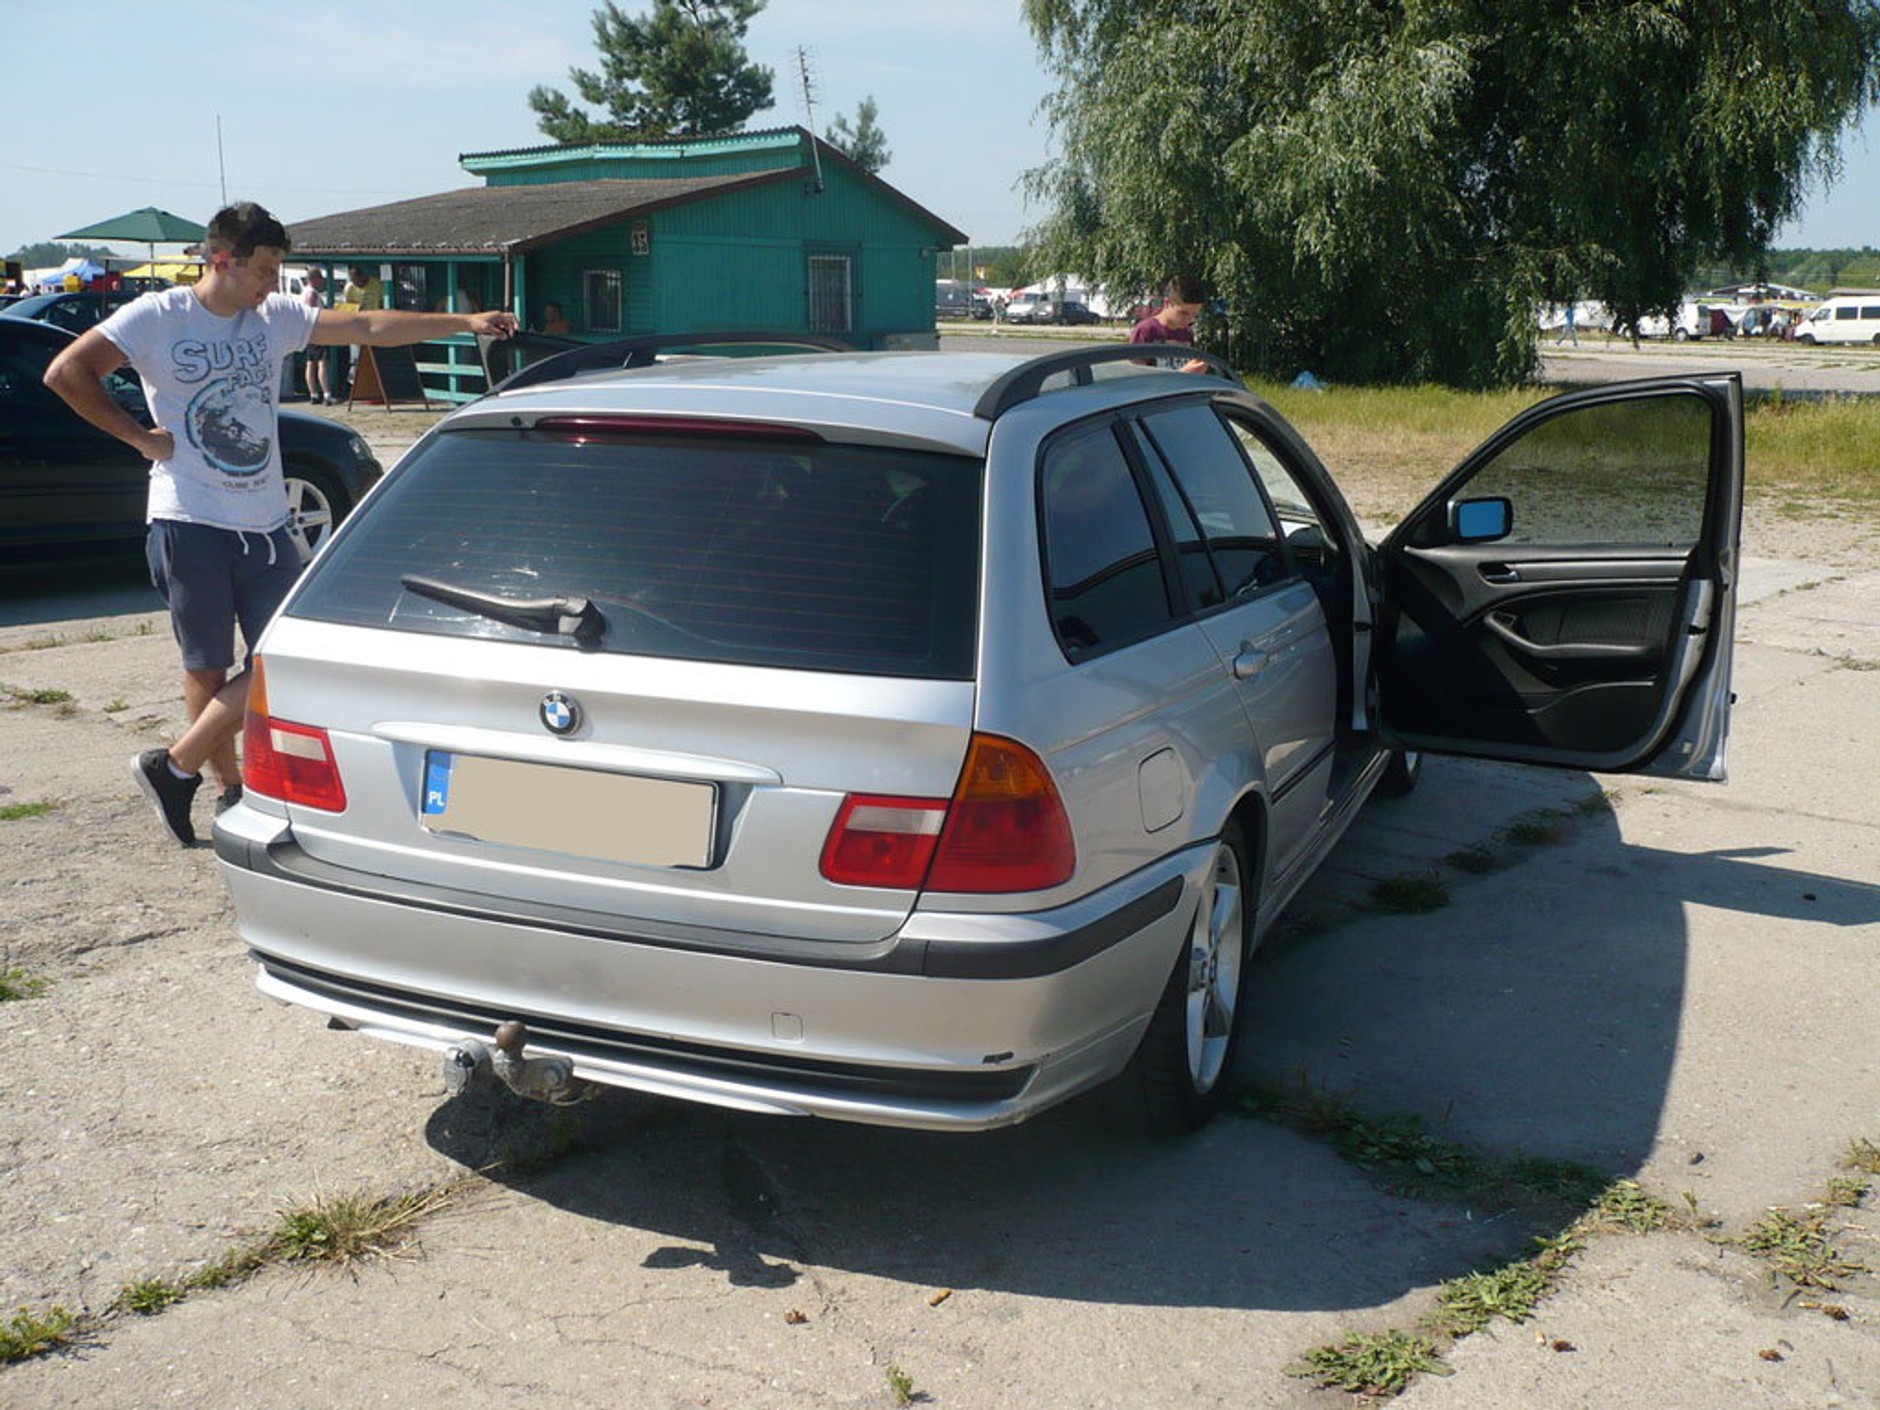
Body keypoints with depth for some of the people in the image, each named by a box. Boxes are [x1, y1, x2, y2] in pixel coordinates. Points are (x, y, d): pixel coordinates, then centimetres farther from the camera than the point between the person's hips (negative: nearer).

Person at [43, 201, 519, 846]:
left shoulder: (276, 317, 9)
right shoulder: (157, 317, -5)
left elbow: (368, 326, 6)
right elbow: (67, 372, -9)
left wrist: (467, 322, 2)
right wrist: (139, 435, -9)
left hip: (264, 525, 5)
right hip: (191, 525, -5)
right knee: (209, 667, 3)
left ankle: (174, 768, 13)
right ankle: (231, 788, 18)